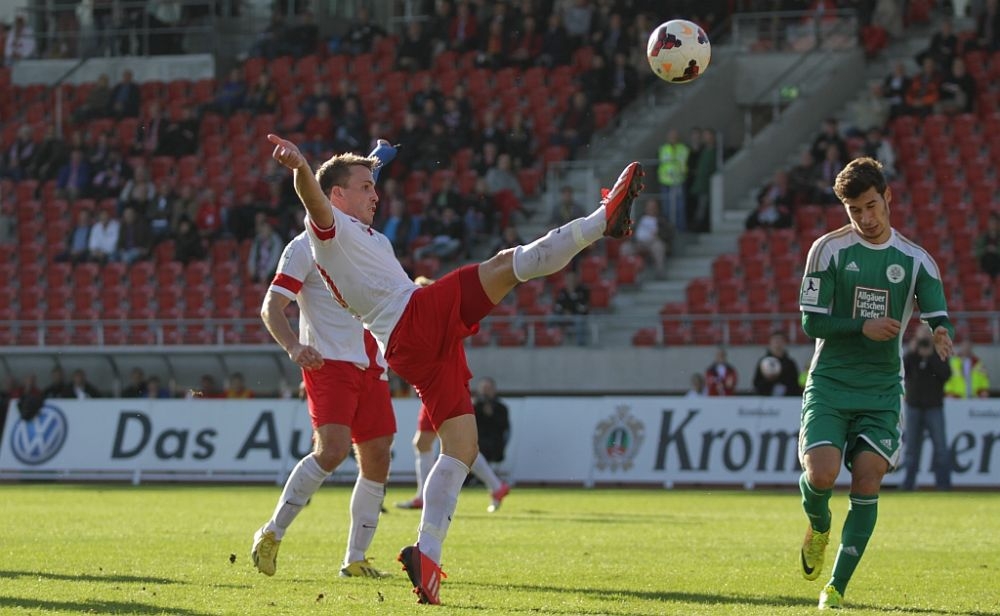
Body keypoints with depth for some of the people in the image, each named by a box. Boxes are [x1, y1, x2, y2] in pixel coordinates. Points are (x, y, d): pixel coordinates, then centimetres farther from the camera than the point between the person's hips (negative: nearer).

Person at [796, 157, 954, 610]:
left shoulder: (915, 260, 4)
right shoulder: (829, 249, -2)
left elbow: (939, 318, 1)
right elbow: (812, 321, -4)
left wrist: (942, 334, -23)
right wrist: (863, 327, -19)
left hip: (881, 390, 2)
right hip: (829, 384, -2)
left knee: (867, 483, -8)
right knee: (822, 475, -17)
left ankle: (837, 587, 0)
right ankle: (819, 525, 20)